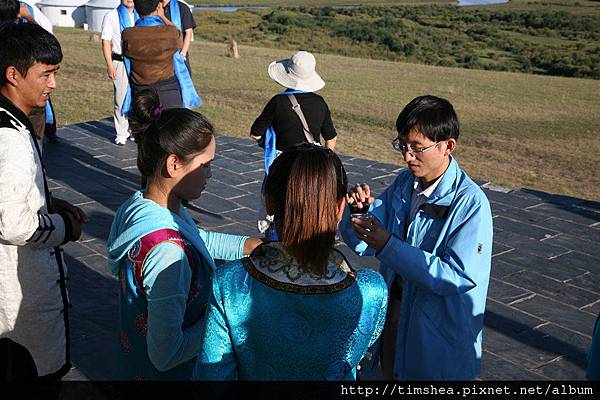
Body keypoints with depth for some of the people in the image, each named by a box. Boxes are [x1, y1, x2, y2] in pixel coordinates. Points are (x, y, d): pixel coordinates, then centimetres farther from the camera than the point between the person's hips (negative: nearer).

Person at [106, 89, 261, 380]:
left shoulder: (138, 206, -6)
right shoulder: (167, 251, -35)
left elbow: (200, 240, 13)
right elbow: (166, 355, -31)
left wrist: (256, 245, 6)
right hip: (169, 372, -8)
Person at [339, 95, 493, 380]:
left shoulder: (470, 202, -22)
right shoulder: (404, 184, -2)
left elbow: (460, 277, -29)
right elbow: (360, 243, 1)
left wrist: (389, 246, -33)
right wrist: (358, 210, -21)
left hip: (439, 336, -6)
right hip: (394, 312, 6)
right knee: (392, 372, 24)